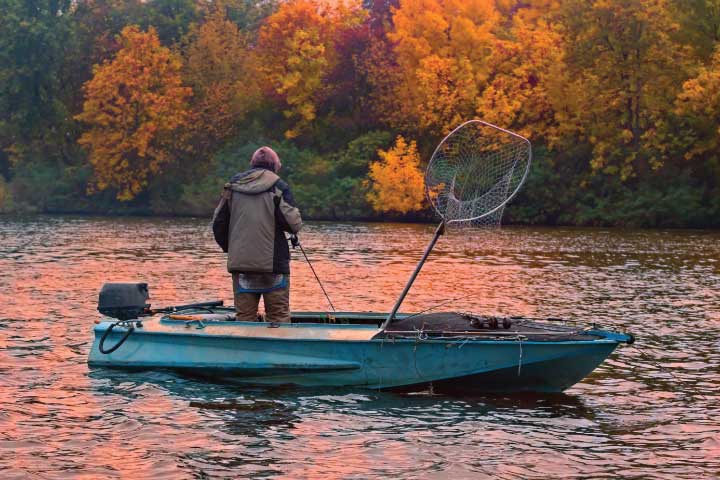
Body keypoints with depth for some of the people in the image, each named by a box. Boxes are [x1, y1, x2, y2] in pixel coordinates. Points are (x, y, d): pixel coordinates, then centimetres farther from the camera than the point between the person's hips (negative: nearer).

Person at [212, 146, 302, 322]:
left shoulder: (233, 185, 7)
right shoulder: (278, 186, -4)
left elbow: (218, 223, 10)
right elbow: (294, 224, -11)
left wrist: (228, 247, 23)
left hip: (240, 262, 3)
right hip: (273, 262, -3)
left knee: (244, 316, 8)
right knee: (278, 316, 2)